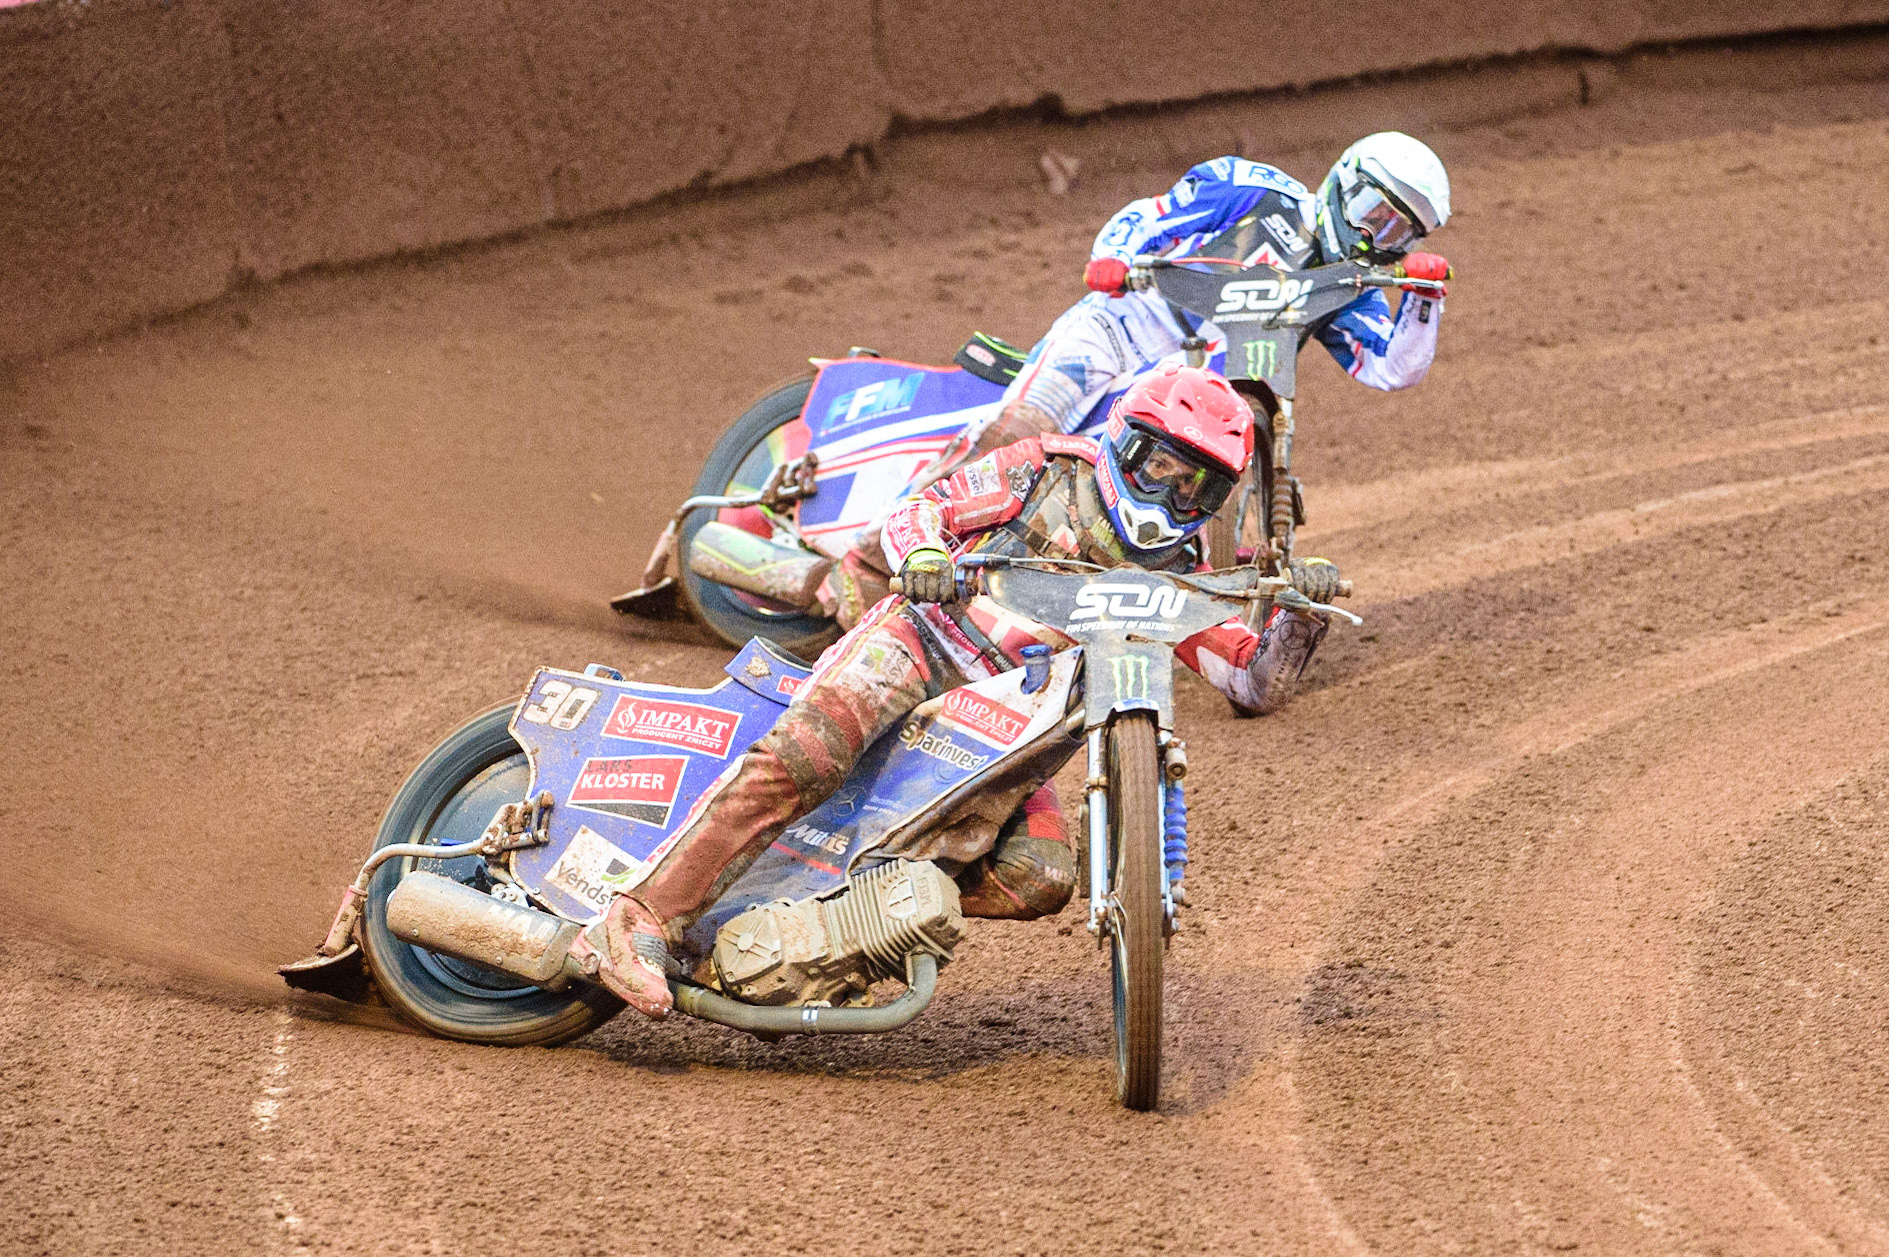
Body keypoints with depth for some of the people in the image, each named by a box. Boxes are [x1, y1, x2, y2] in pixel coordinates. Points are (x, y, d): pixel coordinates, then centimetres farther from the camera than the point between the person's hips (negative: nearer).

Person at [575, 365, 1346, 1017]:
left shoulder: (1176, 578, 12)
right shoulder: (1049, 471, 5)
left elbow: (1255, 685, 7)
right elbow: (917, 509, 3)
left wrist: (1301, 613, -13)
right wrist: (922, 555, -22)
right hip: (920, 638, -4)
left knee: (1041, 876, -21)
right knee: (803, 756, -33)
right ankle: (641, 922, -36)